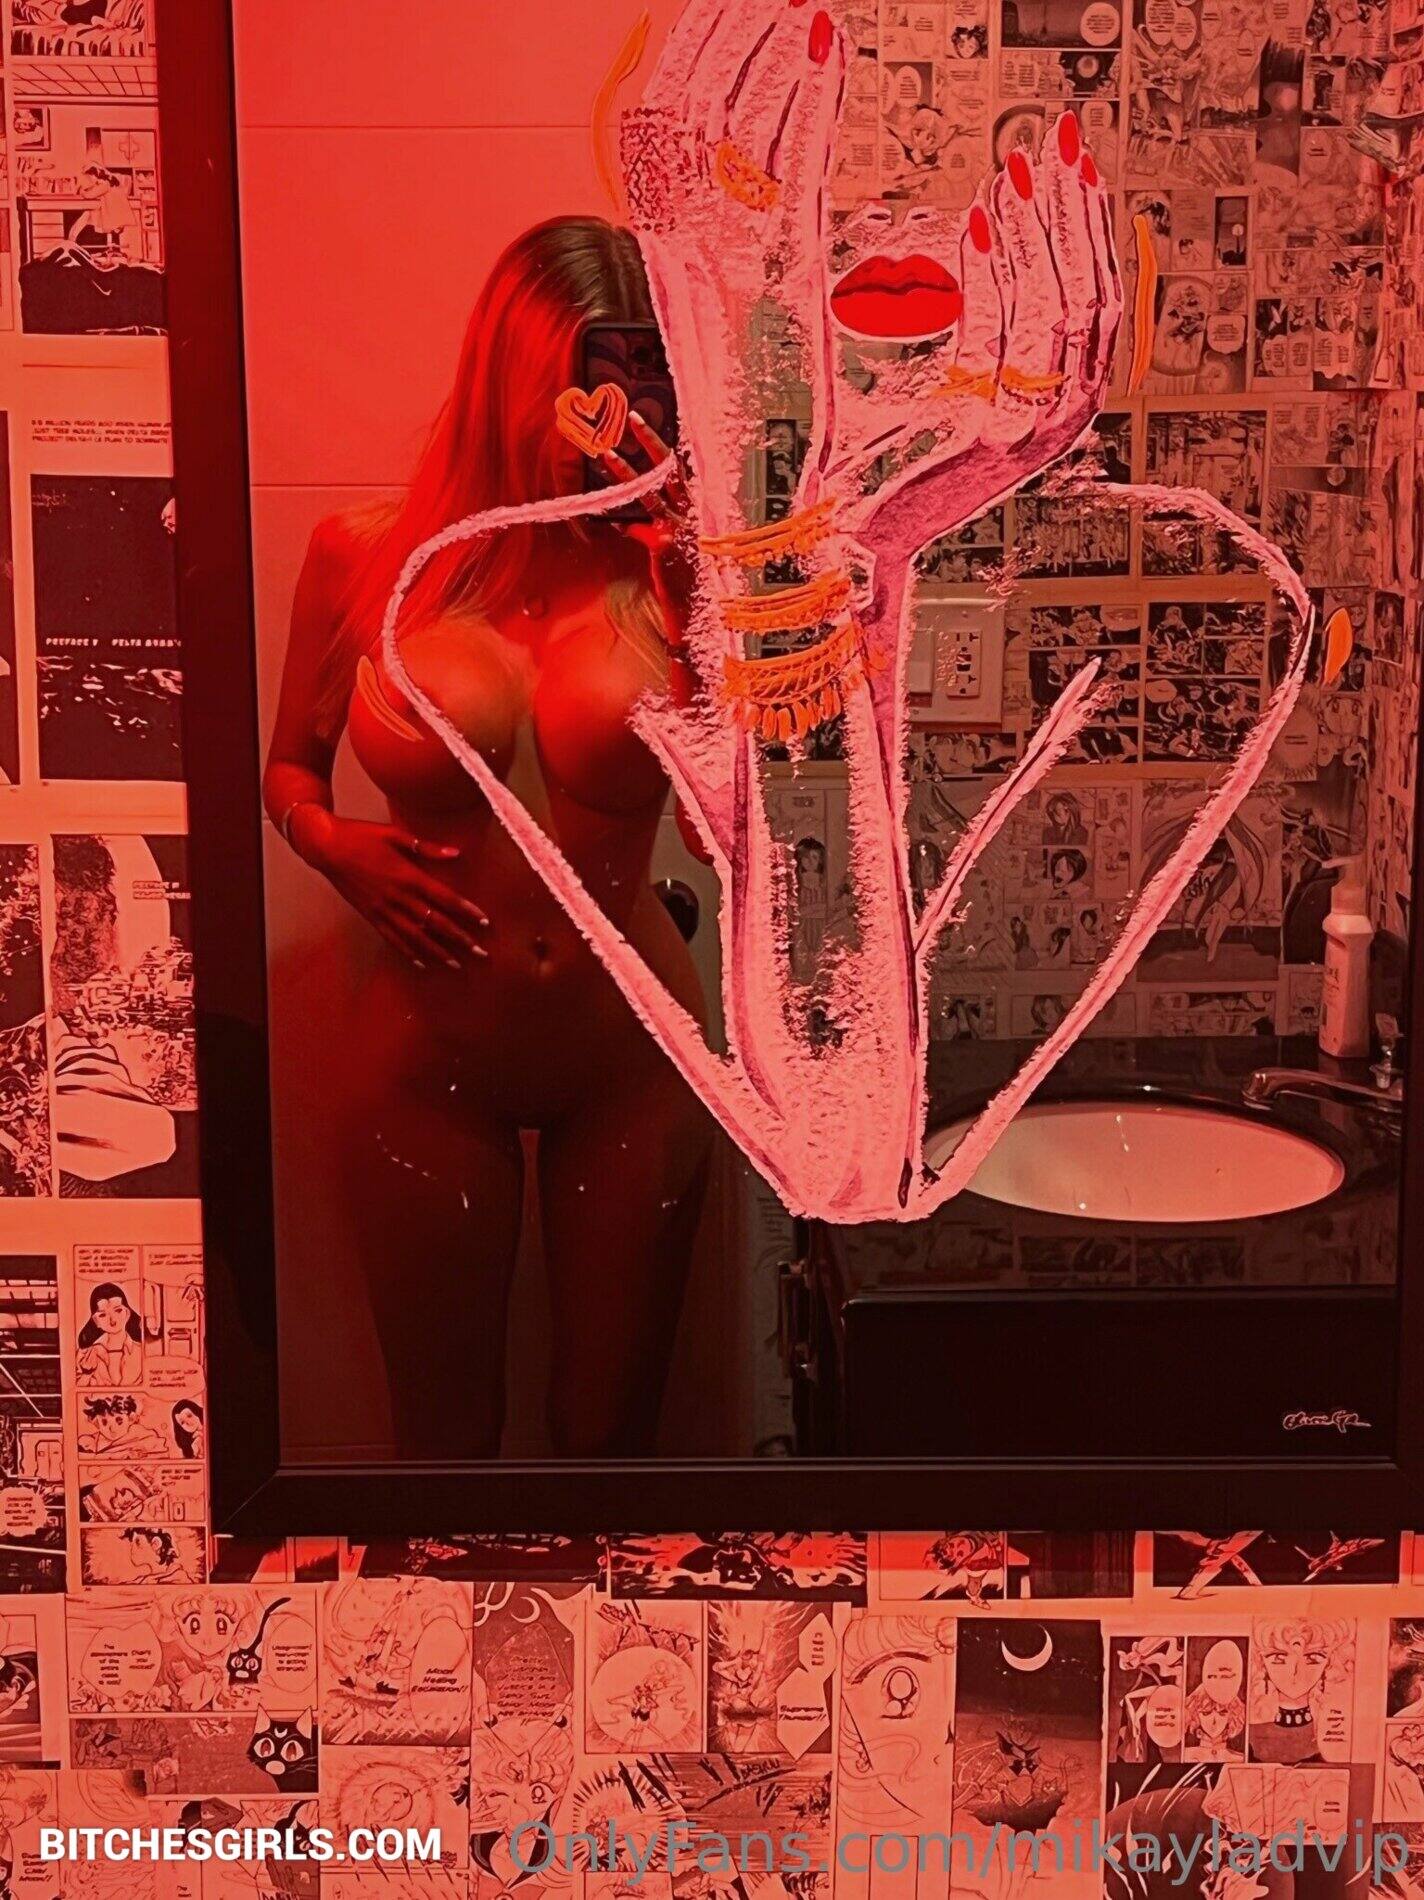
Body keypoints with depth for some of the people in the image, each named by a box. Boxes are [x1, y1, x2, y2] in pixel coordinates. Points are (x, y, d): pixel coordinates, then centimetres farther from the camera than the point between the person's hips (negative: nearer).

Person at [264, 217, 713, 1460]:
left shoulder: (669, 567, -7)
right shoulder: (366, 560, -6)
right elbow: (289, 767, 9)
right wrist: (332, 845, -11)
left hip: (631, 1052, 0)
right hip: (428, 1065, 0)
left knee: (611, 1431, 17)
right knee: (443, 1440, 18)